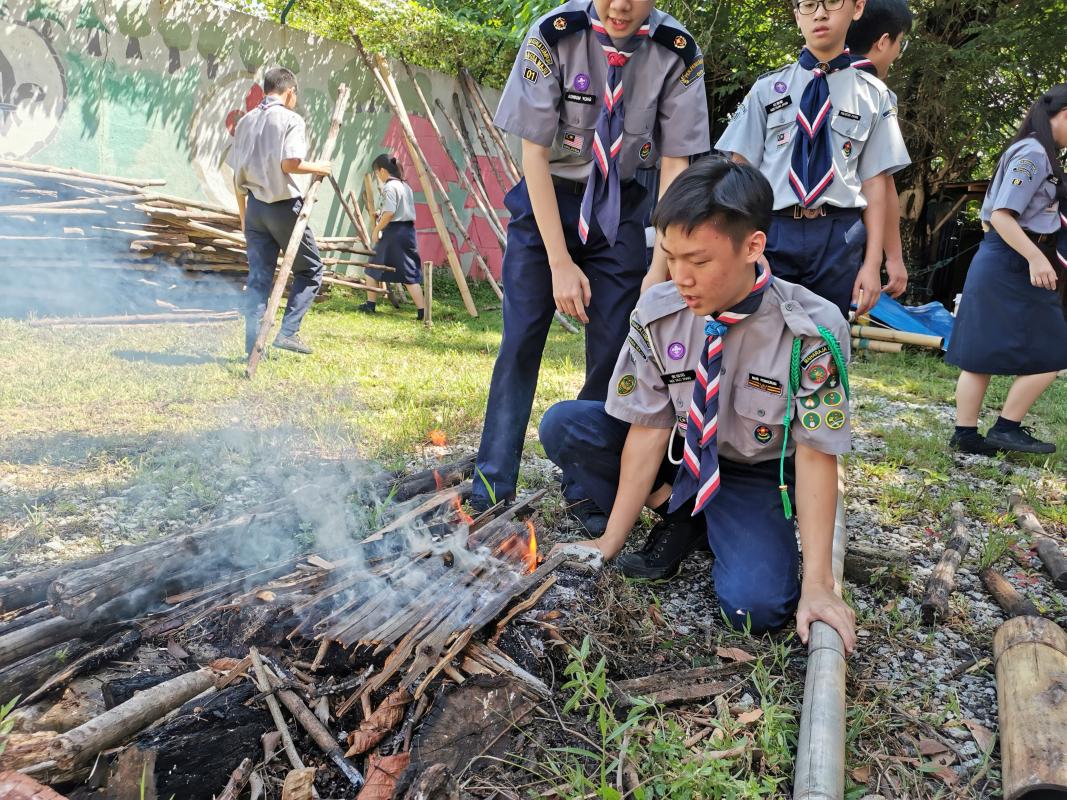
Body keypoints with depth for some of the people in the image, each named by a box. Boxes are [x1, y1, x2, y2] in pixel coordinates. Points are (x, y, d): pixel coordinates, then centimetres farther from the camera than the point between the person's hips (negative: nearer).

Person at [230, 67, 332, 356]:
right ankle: (288, 332, -1)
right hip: (285, 206, -6)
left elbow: (237, 173, 13)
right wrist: (317, 168, -3)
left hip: (255, 206, 6)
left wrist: (243, 213, 19)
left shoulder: (245, 121, 13)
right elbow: (289, 164, -21)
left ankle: (253, 345, 6)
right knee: (311, 269, 9)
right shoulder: (290, 119, -7)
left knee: (258, 276, 8)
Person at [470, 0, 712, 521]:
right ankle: (491, 488, 5)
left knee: (613, 347, -3)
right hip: (546, 200, -1)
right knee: (520, 340, -5)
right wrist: (560, 263, -19)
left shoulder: (678, 54, -13)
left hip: (621, 208, 1)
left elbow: (675, 165, -10)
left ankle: (588, 489, 10)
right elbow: (534, 152, -15)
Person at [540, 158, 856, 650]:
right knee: (563, 426, -16)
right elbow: (649, 429, -15)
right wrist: (610, 541, -14)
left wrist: (817, 586, -23)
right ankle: (676, 519, -3)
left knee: (757, 606, -26)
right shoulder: (658, 312, -17)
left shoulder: (811, 331, -26)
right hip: (679, 451, 3)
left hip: (754, 475, -3)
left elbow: (816, 456, -22)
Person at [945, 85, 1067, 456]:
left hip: (997, 262, 10)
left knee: (982, 355, 7)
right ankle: (1006, 428, 2)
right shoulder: (1034, 154, -12)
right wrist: (1036, 257, -26)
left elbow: (993, 214, 21)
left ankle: (965, 433, 9)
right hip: (1012, 266, -10)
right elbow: (1001, 215, -20)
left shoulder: (1029, 152, 18)